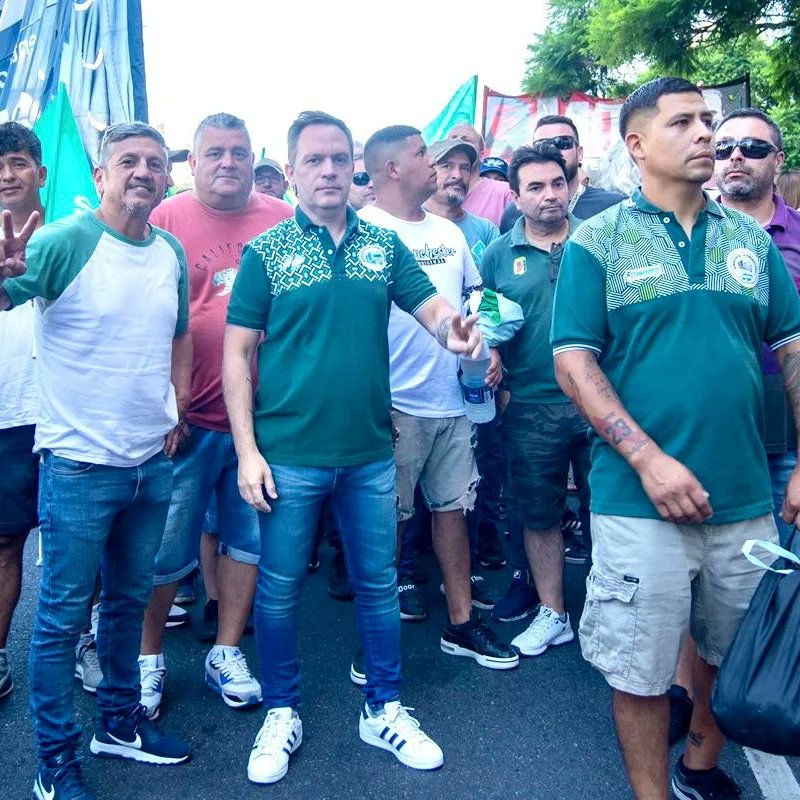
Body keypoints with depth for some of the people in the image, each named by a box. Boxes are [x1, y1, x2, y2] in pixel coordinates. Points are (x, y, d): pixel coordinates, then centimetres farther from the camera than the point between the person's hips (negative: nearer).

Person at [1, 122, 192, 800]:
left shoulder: (172, 253, 5)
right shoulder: (65, 241, -13)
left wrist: (175, 410, 8)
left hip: (152, 462, 6)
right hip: (80, 463, -6)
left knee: (130, 600, 19)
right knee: (64, 615, 6)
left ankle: (120, 721, 38)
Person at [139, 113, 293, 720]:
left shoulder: (281, 220, 7)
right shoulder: (167, 220, -1)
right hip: (189, 420, -2)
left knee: (249, 539, 12)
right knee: (168, 549, 6)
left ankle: (227, 654, 30)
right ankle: (149, 659, 28)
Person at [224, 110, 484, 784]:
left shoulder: (384, 244, 7)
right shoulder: (266, 251, -2)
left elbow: (433, 308, 0)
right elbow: (237, 354, -4)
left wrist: (453, 326, -25)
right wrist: (247, 450, -11)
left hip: (370, 452, 3)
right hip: (288, 454, -2)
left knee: (379, 584, 13)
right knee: (279, 589, 10)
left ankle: (384, 709, 33)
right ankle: (282, 713, 31)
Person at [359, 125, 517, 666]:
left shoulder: (449, 232, 14)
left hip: (452, 400, 6)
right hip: (394, 407, -6)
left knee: (453, 506, 13)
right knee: (389, 517, 3)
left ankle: (461, 622, 26)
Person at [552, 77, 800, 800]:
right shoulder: (599, 240, -2)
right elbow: (573, 361, -8)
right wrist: (649, 459, -16)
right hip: (641, 502, -4)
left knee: (738, 656, 19)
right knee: (643, 670, 7)